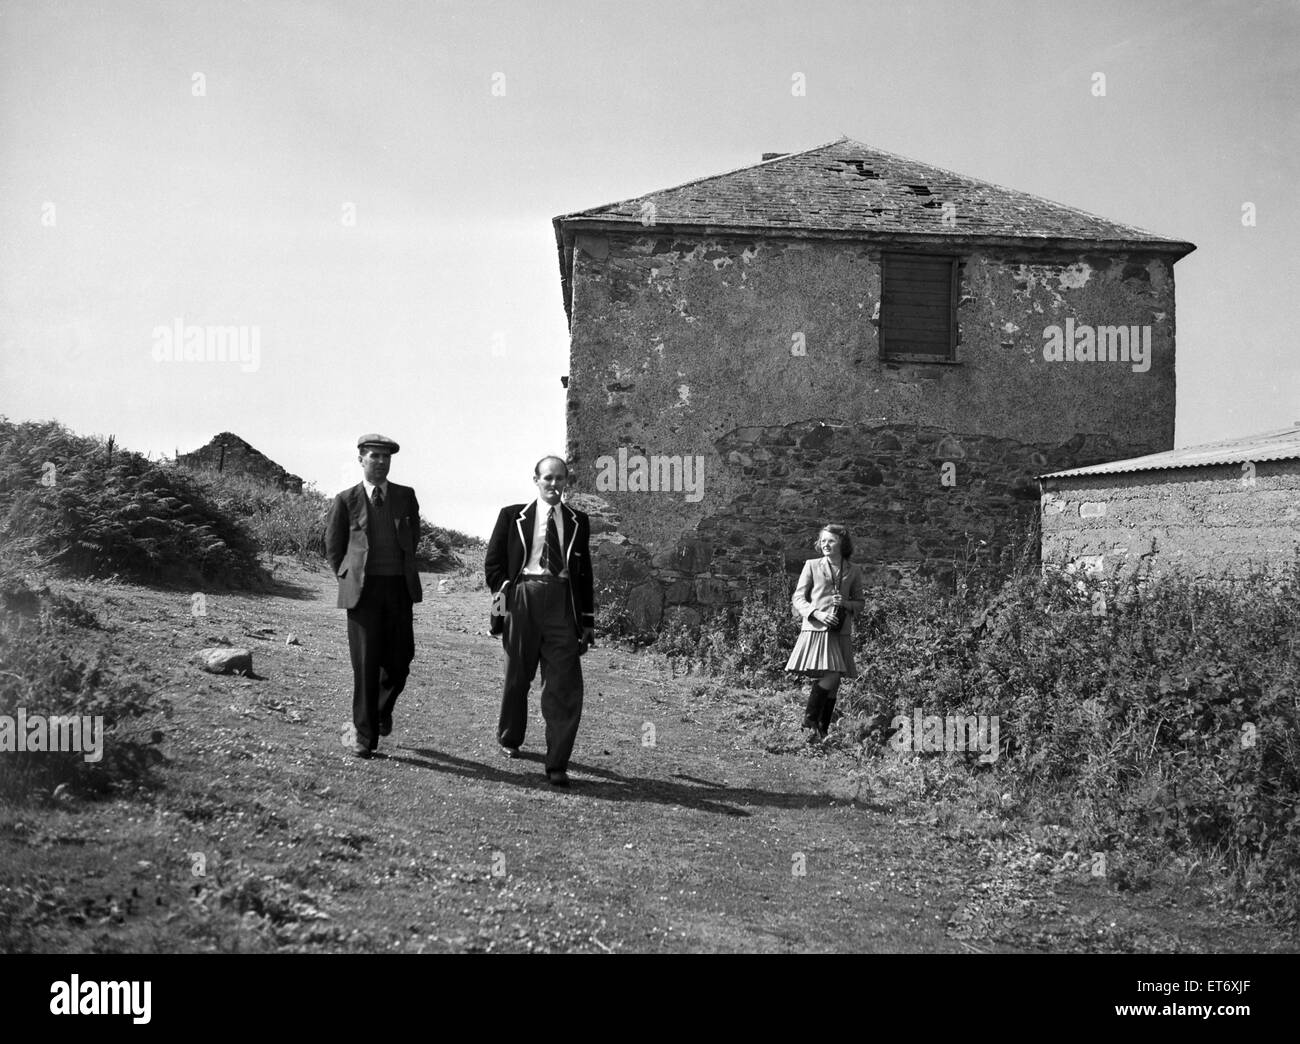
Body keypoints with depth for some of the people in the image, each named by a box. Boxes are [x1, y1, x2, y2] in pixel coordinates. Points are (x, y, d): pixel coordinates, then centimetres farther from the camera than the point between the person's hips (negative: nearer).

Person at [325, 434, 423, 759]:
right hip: (363, 590, -2)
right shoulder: (346, 500, 3)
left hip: (399, 588, 2)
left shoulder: (406, 496, 8)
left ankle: (383, 708, 34)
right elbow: (333, 547, 11)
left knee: (399, 660, 4)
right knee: (365, 665, -1)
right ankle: (364, 735, 9)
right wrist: (349, 579, 6)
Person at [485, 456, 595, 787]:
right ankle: (509, 739, 36)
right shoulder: (512, 516, 9)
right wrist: (502, 594, -3)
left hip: (563, 601, 1)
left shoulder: (578, 522, 14)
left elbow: (585, 572, 15)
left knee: (564, 685, -7)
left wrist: (588, 619, 10)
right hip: (522, 597, 0)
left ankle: (557, 764, -4)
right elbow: (493, 561, 9)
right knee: (517, 675, 11)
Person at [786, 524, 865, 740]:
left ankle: (822, 730, 14)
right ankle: (810, 717, 2)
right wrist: (817, 614, -12)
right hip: (816, 629, -3)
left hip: (841, 632, 3)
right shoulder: (812, 566, 5)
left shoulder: (853, 572, 11)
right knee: (830, 676, -18)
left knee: (834, 682, 3)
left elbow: (861, 603, 17)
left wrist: (847, 603, -5)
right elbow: (798, 598, 4)